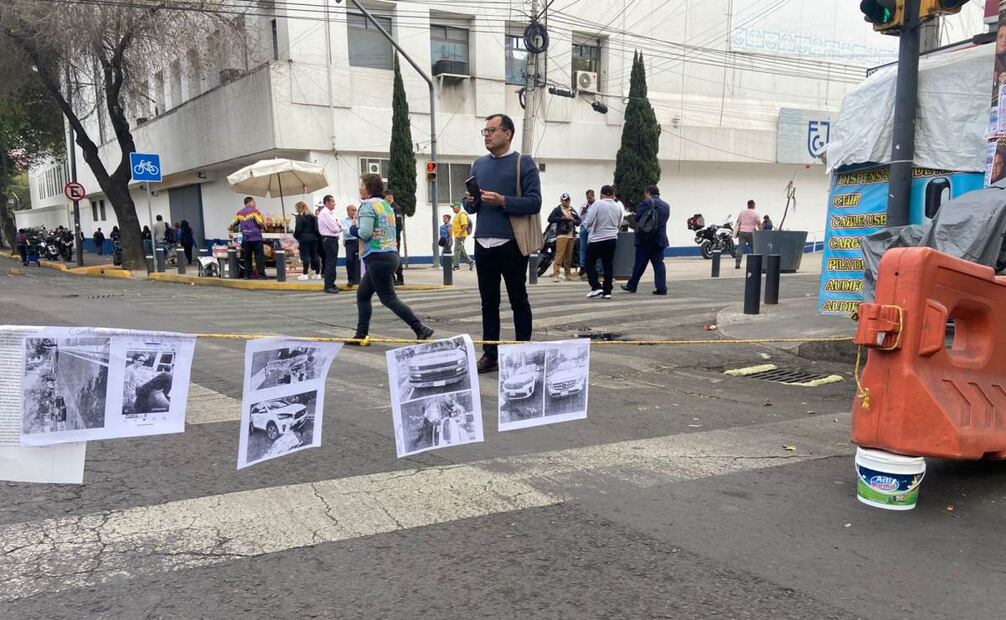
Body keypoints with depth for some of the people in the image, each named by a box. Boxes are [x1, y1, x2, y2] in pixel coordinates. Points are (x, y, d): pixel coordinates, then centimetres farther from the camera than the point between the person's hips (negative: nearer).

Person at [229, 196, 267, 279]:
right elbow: (260, 222, -14)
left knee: (247, 257, 10)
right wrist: (263, 226, 6)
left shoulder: (239, 213, 11)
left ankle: (247, 275, 10)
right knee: (259, 256, -1)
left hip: (245, 238, 5)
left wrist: (238, 228, 31)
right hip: (256, 237, -5)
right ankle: (261, 274, -4)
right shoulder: (254, 211, -5)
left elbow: (232, 225, 12)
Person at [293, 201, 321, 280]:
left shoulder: (299, 217, -6)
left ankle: (305, 274, -4)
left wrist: (295, 236, 5)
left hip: (304, 238, -6)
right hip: (313, 238, 6)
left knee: (305, 256, -4)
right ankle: (317, 274, 10)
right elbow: (316, 228, 10)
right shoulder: (313, 216, 14)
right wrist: (315, 236, 15)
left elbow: (298, 229, -11)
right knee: (314, 255, 9)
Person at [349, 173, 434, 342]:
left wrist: (354, 230, 0)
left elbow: (365, 233, -20)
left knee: (389, 298, -7)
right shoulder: (386, 205, 18)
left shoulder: (368, 205, -10)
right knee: (362, 295, 14)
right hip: (391, 254, 10)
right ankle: (361, 335, 16)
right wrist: (359, 231, 15)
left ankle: (421, 329, -10)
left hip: (378, 257, -10)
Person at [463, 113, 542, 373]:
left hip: (511, 244, -5)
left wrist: (502, 201, -20)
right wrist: (470, 201, -4)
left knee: (518, 301, 5)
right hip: (483, 244, 5)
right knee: (489, 302, 9)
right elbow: (471, 206, 18)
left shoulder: (524, 163, -2)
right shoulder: (479, 164, 15)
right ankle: (490, 354, 16)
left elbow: (534, 202, -10)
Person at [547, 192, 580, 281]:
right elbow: (550, 219, -10)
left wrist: (573, 220, -2)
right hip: (561, 235, -6)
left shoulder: (573, 210, 21)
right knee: (559, 254, -13)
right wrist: (562, 218, -15)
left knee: (569, 256, 7)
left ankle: (567, 274, 14)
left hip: (571, 235, 6)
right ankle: (555, 274, -14)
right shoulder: (557, 210, 3)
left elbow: (579, 221, 20)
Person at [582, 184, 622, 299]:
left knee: (590, 264, 8)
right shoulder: (618, 206, 3)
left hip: (597, 239, -5)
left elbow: (588, 222, -15)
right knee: (608, 265, 10)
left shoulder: (598, 204, -12)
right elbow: (619, 224, 14)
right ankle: (607, 291, 8)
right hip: (612, 238, 5)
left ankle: (596, 287, -2)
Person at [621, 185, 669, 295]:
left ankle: (631, 285, 16)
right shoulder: (666, 206, 12)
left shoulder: (646, 203, -9)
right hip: (660, 239, 5)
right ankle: (661, 288, 0)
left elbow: (637, 217, -11)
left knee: (640, 264, 3)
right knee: (658, 264, 5)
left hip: (646, 238, -5)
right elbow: (664, 220, 14)